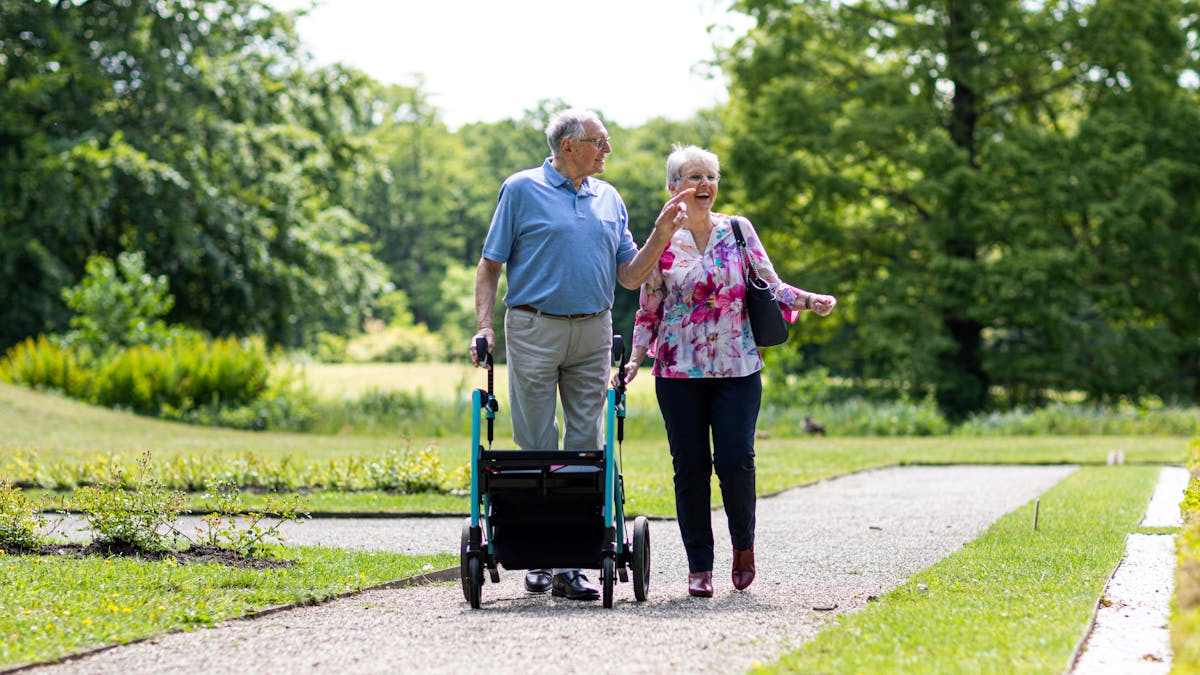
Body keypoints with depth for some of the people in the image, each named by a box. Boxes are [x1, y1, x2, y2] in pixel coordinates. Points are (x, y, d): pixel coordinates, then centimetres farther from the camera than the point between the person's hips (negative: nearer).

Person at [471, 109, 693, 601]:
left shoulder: (608, 199, 14)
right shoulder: (522, 190, 1)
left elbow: (630, 277, 13)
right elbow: (490, 265, 1)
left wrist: (661, 236, 0)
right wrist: (484, 325, -9)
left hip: (593, 335, 4)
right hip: (535, 332, -4)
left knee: (586, 447, 2)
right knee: (536, 448, -2)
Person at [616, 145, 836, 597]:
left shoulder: (739, 230, 6)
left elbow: (770, 285, 5)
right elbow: (648, 310, 9)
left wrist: (808, 300, -13)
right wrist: (635, 358, -3)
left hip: (737, 368, 0)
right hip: (679, 371, 0)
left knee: (736, 461, -10)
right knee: (691, 466, 0)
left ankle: (744, 544, 14)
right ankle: (699, 567, 7)